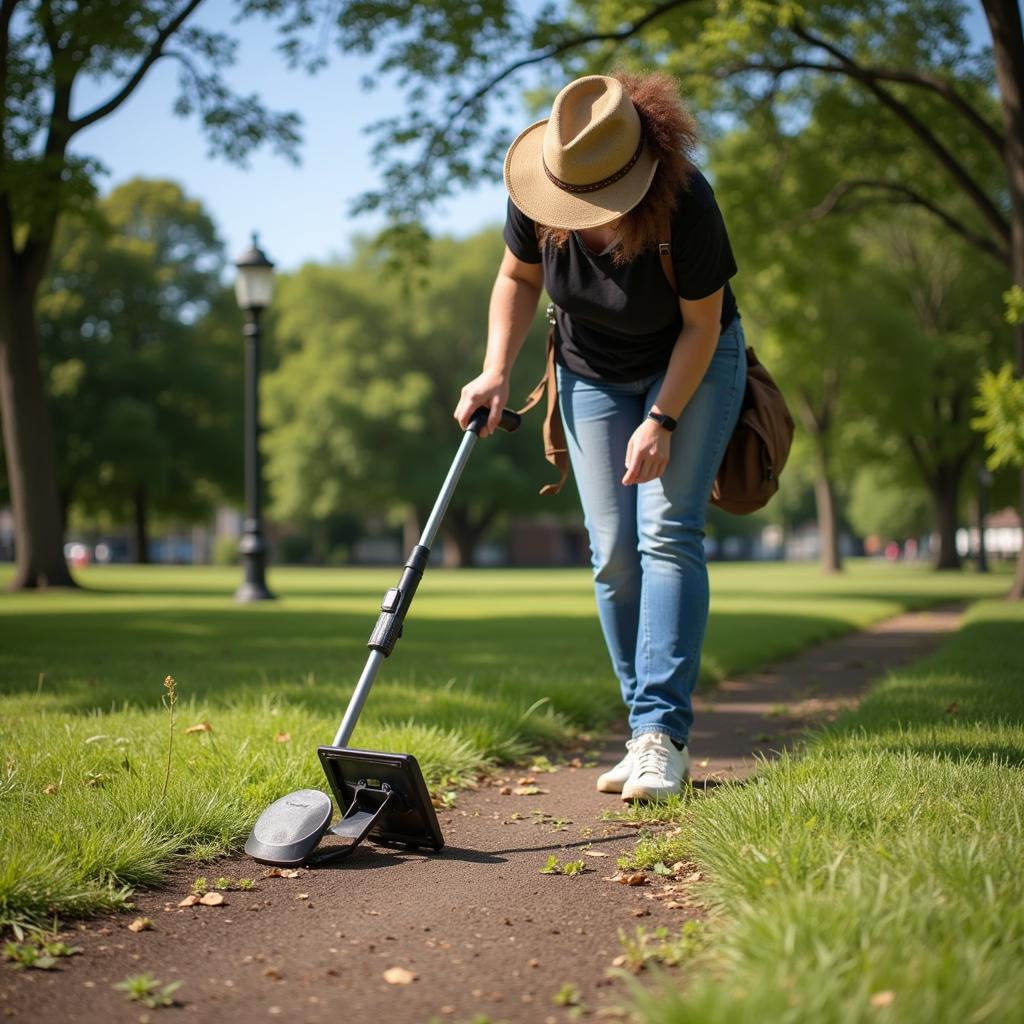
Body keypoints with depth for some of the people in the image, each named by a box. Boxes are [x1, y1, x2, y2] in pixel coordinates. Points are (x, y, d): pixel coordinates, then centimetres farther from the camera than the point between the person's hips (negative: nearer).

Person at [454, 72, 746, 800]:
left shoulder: (686, 206, -32)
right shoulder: (537, 194, -22)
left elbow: (701, 324, -19)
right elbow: (520, 278, -3)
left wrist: (662, 420, -22)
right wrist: (496, 372, -14)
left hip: (692, 363, -3)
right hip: (594, 371, 4)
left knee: (668, 532, -17)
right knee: (614, 552, -3)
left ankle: (660, 733, -17)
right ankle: (656, 739, 5)